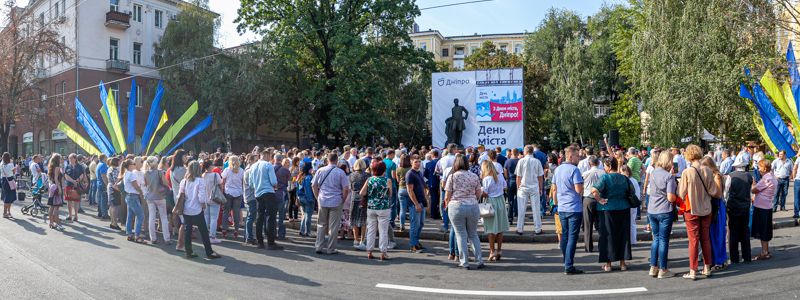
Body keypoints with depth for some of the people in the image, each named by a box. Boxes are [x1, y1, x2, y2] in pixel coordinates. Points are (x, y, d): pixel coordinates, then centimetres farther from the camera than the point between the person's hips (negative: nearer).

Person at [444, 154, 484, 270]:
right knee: (473, 235, 15)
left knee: (461, 235, 6)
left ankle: (464, 262, 7)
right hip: (473, 207, 3)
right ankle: (480, 261, 13)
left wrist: (447, 204, 16)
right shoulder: (474, 176, 4)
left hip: (456, 207, -3)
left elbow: (447, 196, -5)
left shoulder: (452, 176, -4)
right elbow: (479, 194, 9)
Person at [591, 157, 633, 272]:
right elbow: (632, 192, 10)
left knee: (608, 235, 5)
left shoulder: (605, 177, -12)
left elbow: (594, 190, -25)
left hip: (607, 210, -4)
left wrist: (600, 200, -13)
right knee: (623, 235, 12)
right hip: (623, 210, 4)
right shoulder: (624, 178, 4)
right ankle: (622, 263, 18)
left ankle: (608, 264, 9)